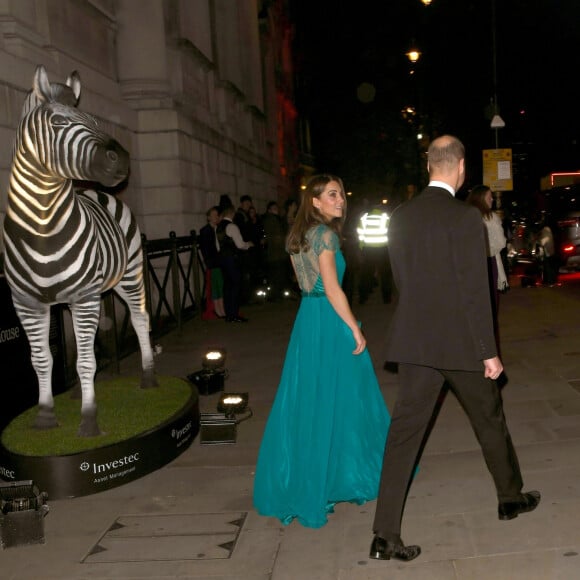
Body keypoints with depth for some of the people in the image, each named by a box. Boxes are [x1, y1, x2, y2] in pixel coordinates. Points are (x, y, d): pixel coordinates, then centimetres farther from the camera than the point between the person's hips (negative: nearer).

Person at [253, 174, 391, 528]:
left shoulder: (298, 234, 12)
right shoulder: (325, 234, -13)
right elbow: (332, 288, -19)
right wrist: (355, 329, -15)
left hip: (307, 319, 8)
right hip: (330, 323, -8)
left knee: (307, 400, 14)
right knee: (336, 399, 4)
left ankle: (297, 482, 23)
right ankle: (344, 474, 18)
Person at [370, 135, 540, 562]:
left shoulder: (401, 217, 3)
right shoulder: (466, 217, -15)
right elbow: (475, 291, -16)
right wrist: (489, 352, -9)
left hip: (415, 341, 4)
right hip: (460, 342, -4)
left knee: (404, 431, 4)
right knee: (489, 419, 18)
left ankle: (386, 535, 4)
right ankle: (511, 497, 40)